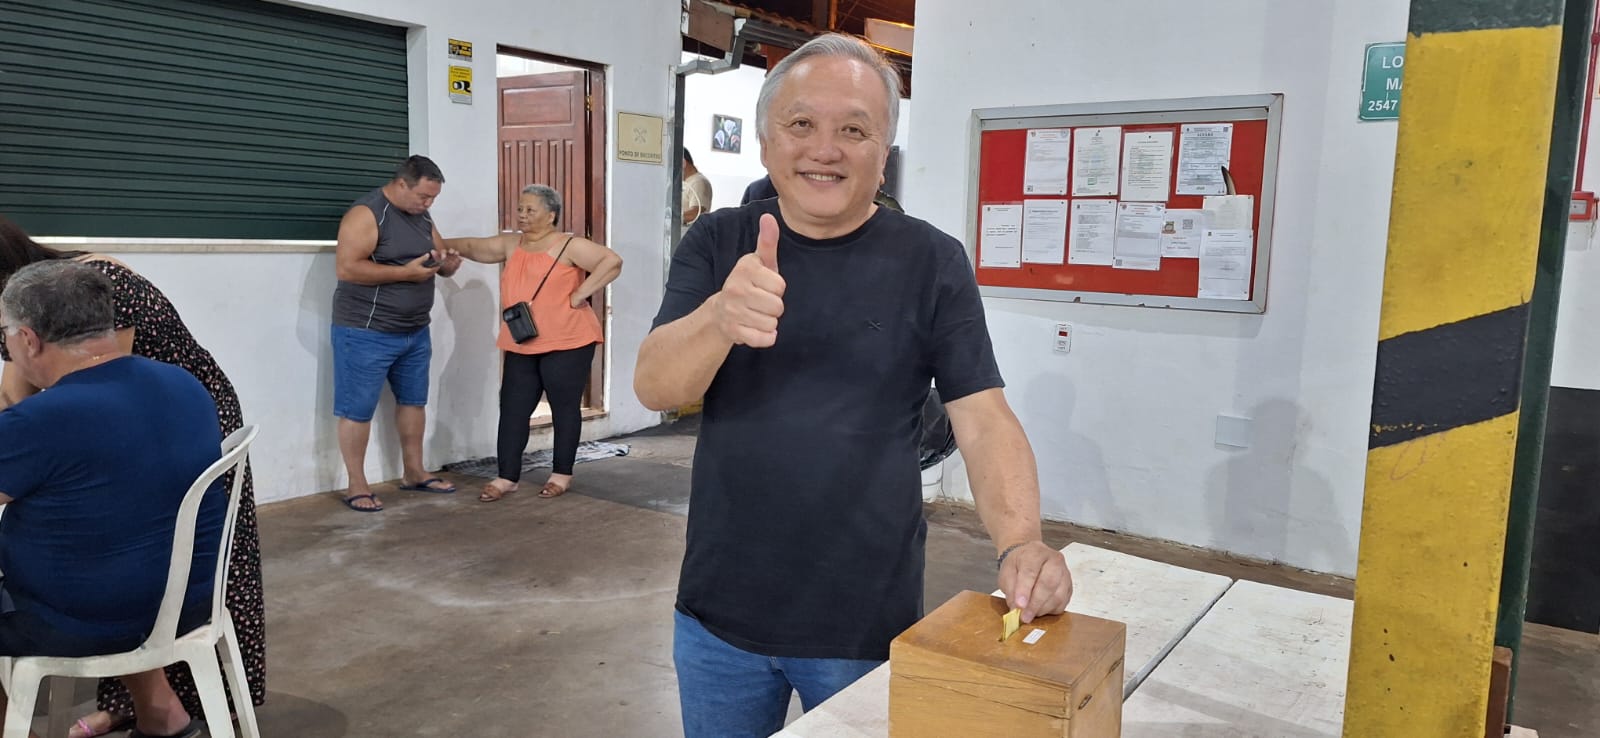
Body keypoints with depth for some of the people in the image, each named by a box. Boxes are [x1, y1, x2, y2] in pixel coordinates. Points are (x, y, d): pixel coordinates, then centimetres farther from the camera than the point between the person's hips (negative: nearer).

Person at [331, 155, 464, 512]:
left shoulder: (422, 217, 10)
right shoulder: (366, 213, -15)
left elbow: (441, 263, 18)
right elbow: (346, 267, -23)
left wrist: (449, 263, -8)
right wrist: (406, 272, -24)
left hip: (415, 331, 9)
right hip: (366, 333, -8)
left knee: (413, 400, 16)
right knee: (358, 409, 0)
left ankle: (413, 472, 29)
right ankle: (356, 486, 9)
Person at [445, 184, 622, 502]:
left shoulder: (569, 246, -8)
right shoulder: (511, 244, 11)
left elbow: (612, 261, -15)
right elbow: (473, 247, 20)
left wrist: (578, 296, -17)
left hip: (566, 343, -6)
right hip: (521, 346, 6)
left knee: (564, 407, 4)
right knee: (512, 409, 4)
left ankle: (562, 474, 17)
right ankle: (507, 477, 12)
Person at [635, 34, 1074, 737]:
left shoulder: (931, 262, -6)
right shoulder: (716, 244, -1)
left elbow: (984, 421, -9)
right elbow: (655, 388, -12)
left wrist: (1021, 542, -27)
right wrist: (720, 318, -34)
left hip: (867, 626, -2)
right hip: (717, 615, 2)